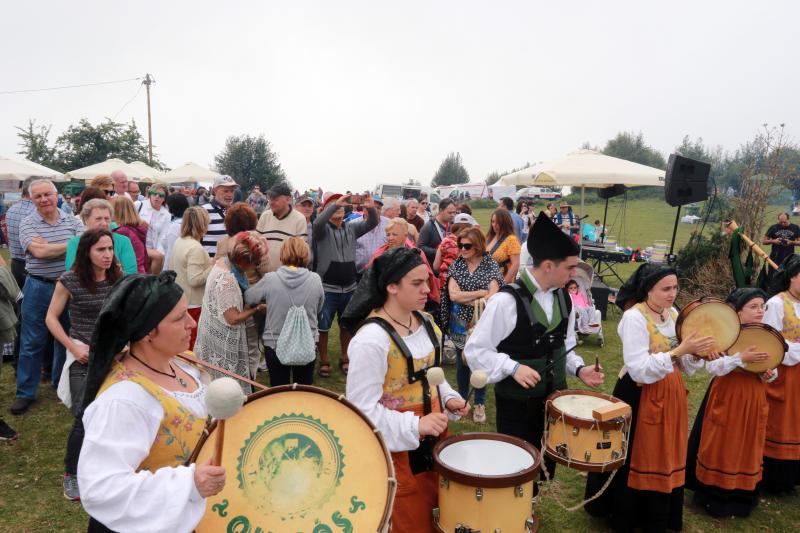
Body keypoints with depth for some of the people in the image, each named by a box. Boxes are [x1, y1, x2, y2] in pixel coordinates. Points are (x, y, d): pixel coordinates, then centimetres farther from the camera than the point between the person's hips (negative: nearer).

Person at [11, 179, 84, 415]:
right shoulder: (28, 223, -4)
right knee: (32, 342, 5)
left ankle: (62, 382, 32)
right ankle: (25, 392, 17)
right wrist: (71, 245, -12)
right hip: (38, 288, -2)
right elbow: (38, 252, -18)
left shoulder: (72, 220, 2)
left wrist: (49, 247, -20)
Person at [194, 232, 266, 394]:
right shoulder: (227, 280, -30)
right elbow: (233, 318, -25)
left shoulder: (223, 261, -4)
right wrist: (257, 309, -12)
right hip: (222, 337, -9)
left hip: (216, 330, 9)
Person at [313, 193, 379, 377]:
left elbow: (372, 223, -5)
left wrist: (371, 209, -26)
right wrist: (336, 204, -34)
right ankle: (324, 360, 19)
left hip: (349, 288, 4)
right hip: (328, 288, -4)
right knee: (323, 327, 3)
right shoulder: (323, 229, -4)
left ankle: (344, 358, 30)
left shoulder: (352, 228, 7)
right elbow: (317, 222, -27)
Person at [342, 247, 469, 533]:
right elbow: (362, 407, -24)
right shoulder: (371, 339, -26)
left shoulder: (425, 322, 0)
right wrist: (414, 426, -29)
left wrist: (448, 397, -1)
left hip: (433, 436, 7)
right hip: (398, 446, -7)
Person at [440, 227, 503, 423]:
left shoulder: (491, 265, -6)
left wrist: (466, 299, -18)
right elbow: (452, 294, -11)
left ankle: (479, 403, 23)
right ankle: (461, 398, 31)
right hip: (460, 324, 2)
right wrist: (480, 293, -15)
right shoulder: (456, 264, 0)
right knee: (461, 363, 12)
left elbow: (493, 296, -16)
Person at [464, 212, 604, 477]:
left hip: (554, 399, 7)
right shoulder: (507, 300, -23)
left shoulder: (563, 298, 1)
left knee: (546, 467, 19)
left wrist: (579, 369, -2)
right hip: (516, 404, -6)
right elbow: (475, 350, -19)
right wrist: (513, 368, -28)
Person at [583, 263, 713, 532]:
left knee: (665, 458, 17)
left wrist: (696, 353, -14)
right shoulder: (634, 317, -19)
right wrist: (679, 351, -29)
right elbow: (639, 370, -26)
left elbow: (685, 366, 7)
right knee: (635, 460, 7)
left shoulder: (674, 315, 4)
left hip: (670, 395, 7)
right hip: (639, 397, -7)